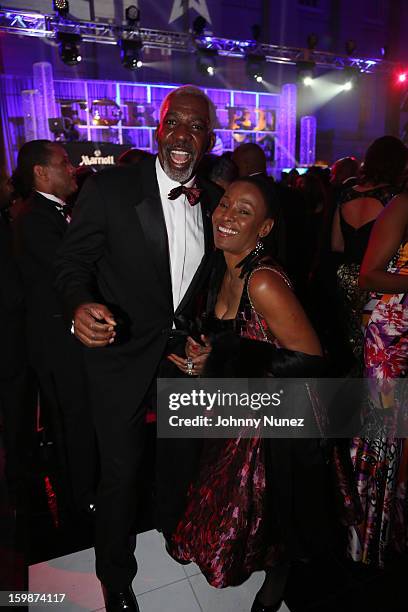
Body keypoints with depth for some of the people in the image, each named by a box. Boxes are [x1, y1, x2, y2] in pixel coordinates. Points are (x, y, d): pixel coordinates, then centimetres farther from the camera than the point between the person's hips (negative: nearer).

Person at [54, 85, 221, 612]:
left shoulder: (214, 200, 0)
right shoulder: (109, 189, -14)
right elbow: (72, 262, -10)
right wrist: (82, 303, -30)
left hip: (186, 350, 5)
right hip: (123, 355, -4)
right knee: (122, 471, 7)